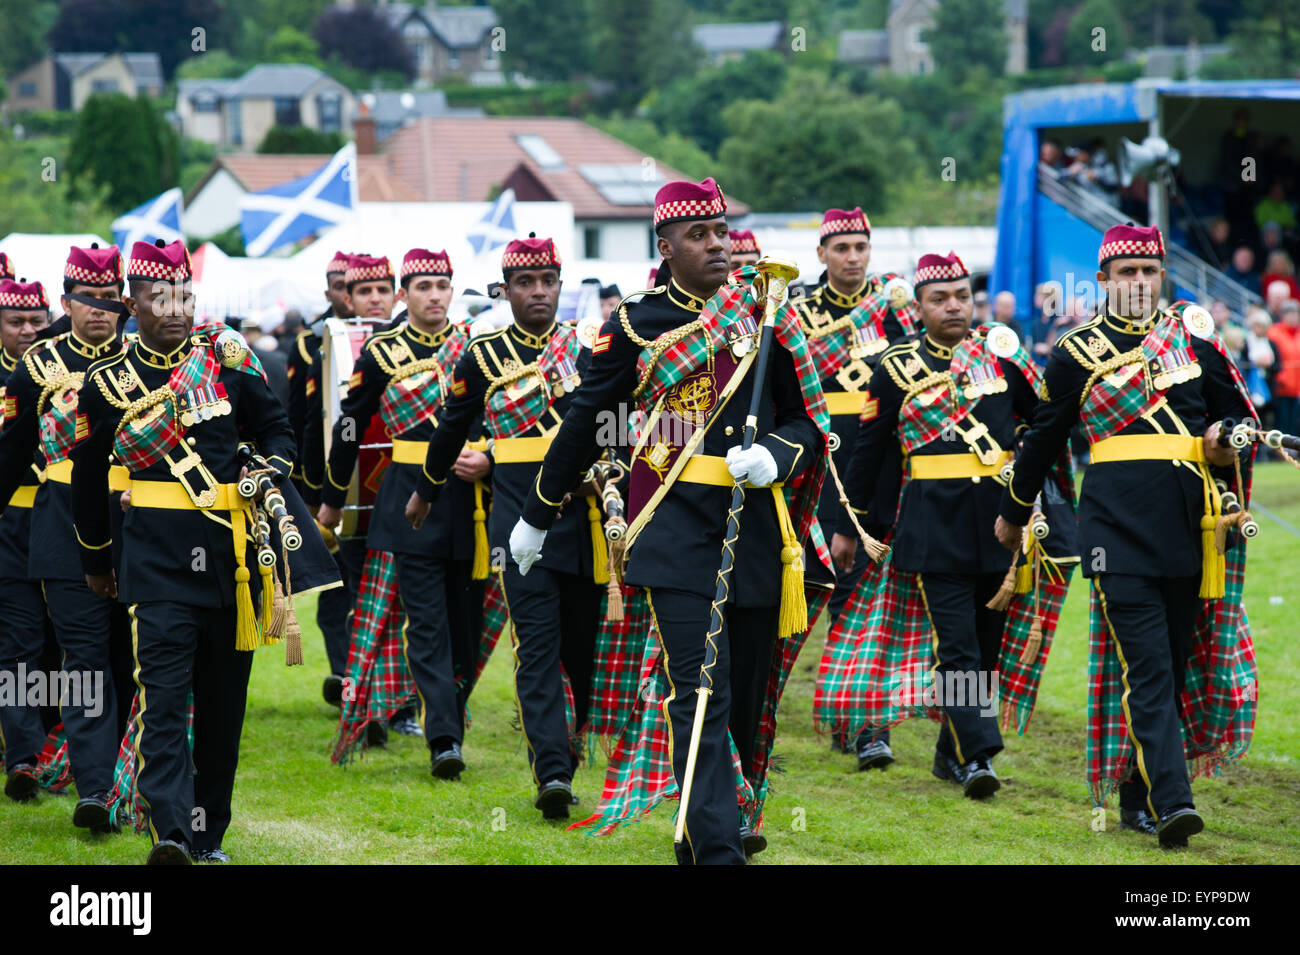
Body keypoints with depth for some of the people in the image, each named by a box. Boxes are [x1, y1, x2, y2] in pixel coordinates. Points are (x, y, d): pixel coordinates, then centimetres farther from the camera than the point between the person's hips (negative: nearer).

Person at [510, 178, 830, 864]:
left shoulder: (768, 317, 8)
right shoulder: (636, 324, 2)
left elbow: (808, 422, 11)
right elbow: (584, 420, 12)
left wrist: (773, 457, -12)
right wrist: (537, 515, 18)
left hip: (755, 520, 3)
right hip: (676, 528, -3)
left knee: (750, 690, 11)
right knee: (700, 690, -13)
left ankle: (733, 818, 32)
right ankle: (715, 848, -18)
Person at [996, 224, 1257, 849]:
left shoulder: (1192, 335, 11)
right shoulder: (1079, 351, 4)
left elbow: (1236, 411, 22)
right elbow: (1044, 439, 15)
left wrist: (1225, 441, -2)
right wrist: (1013, 513, 25)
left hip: (1188, 526, 4)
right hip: (1118, 523, -4)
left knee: (1175, 663, 8)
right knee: (1145, 664, -14)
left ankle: (1137, 800, 20)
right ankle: (1171, 801, -21)